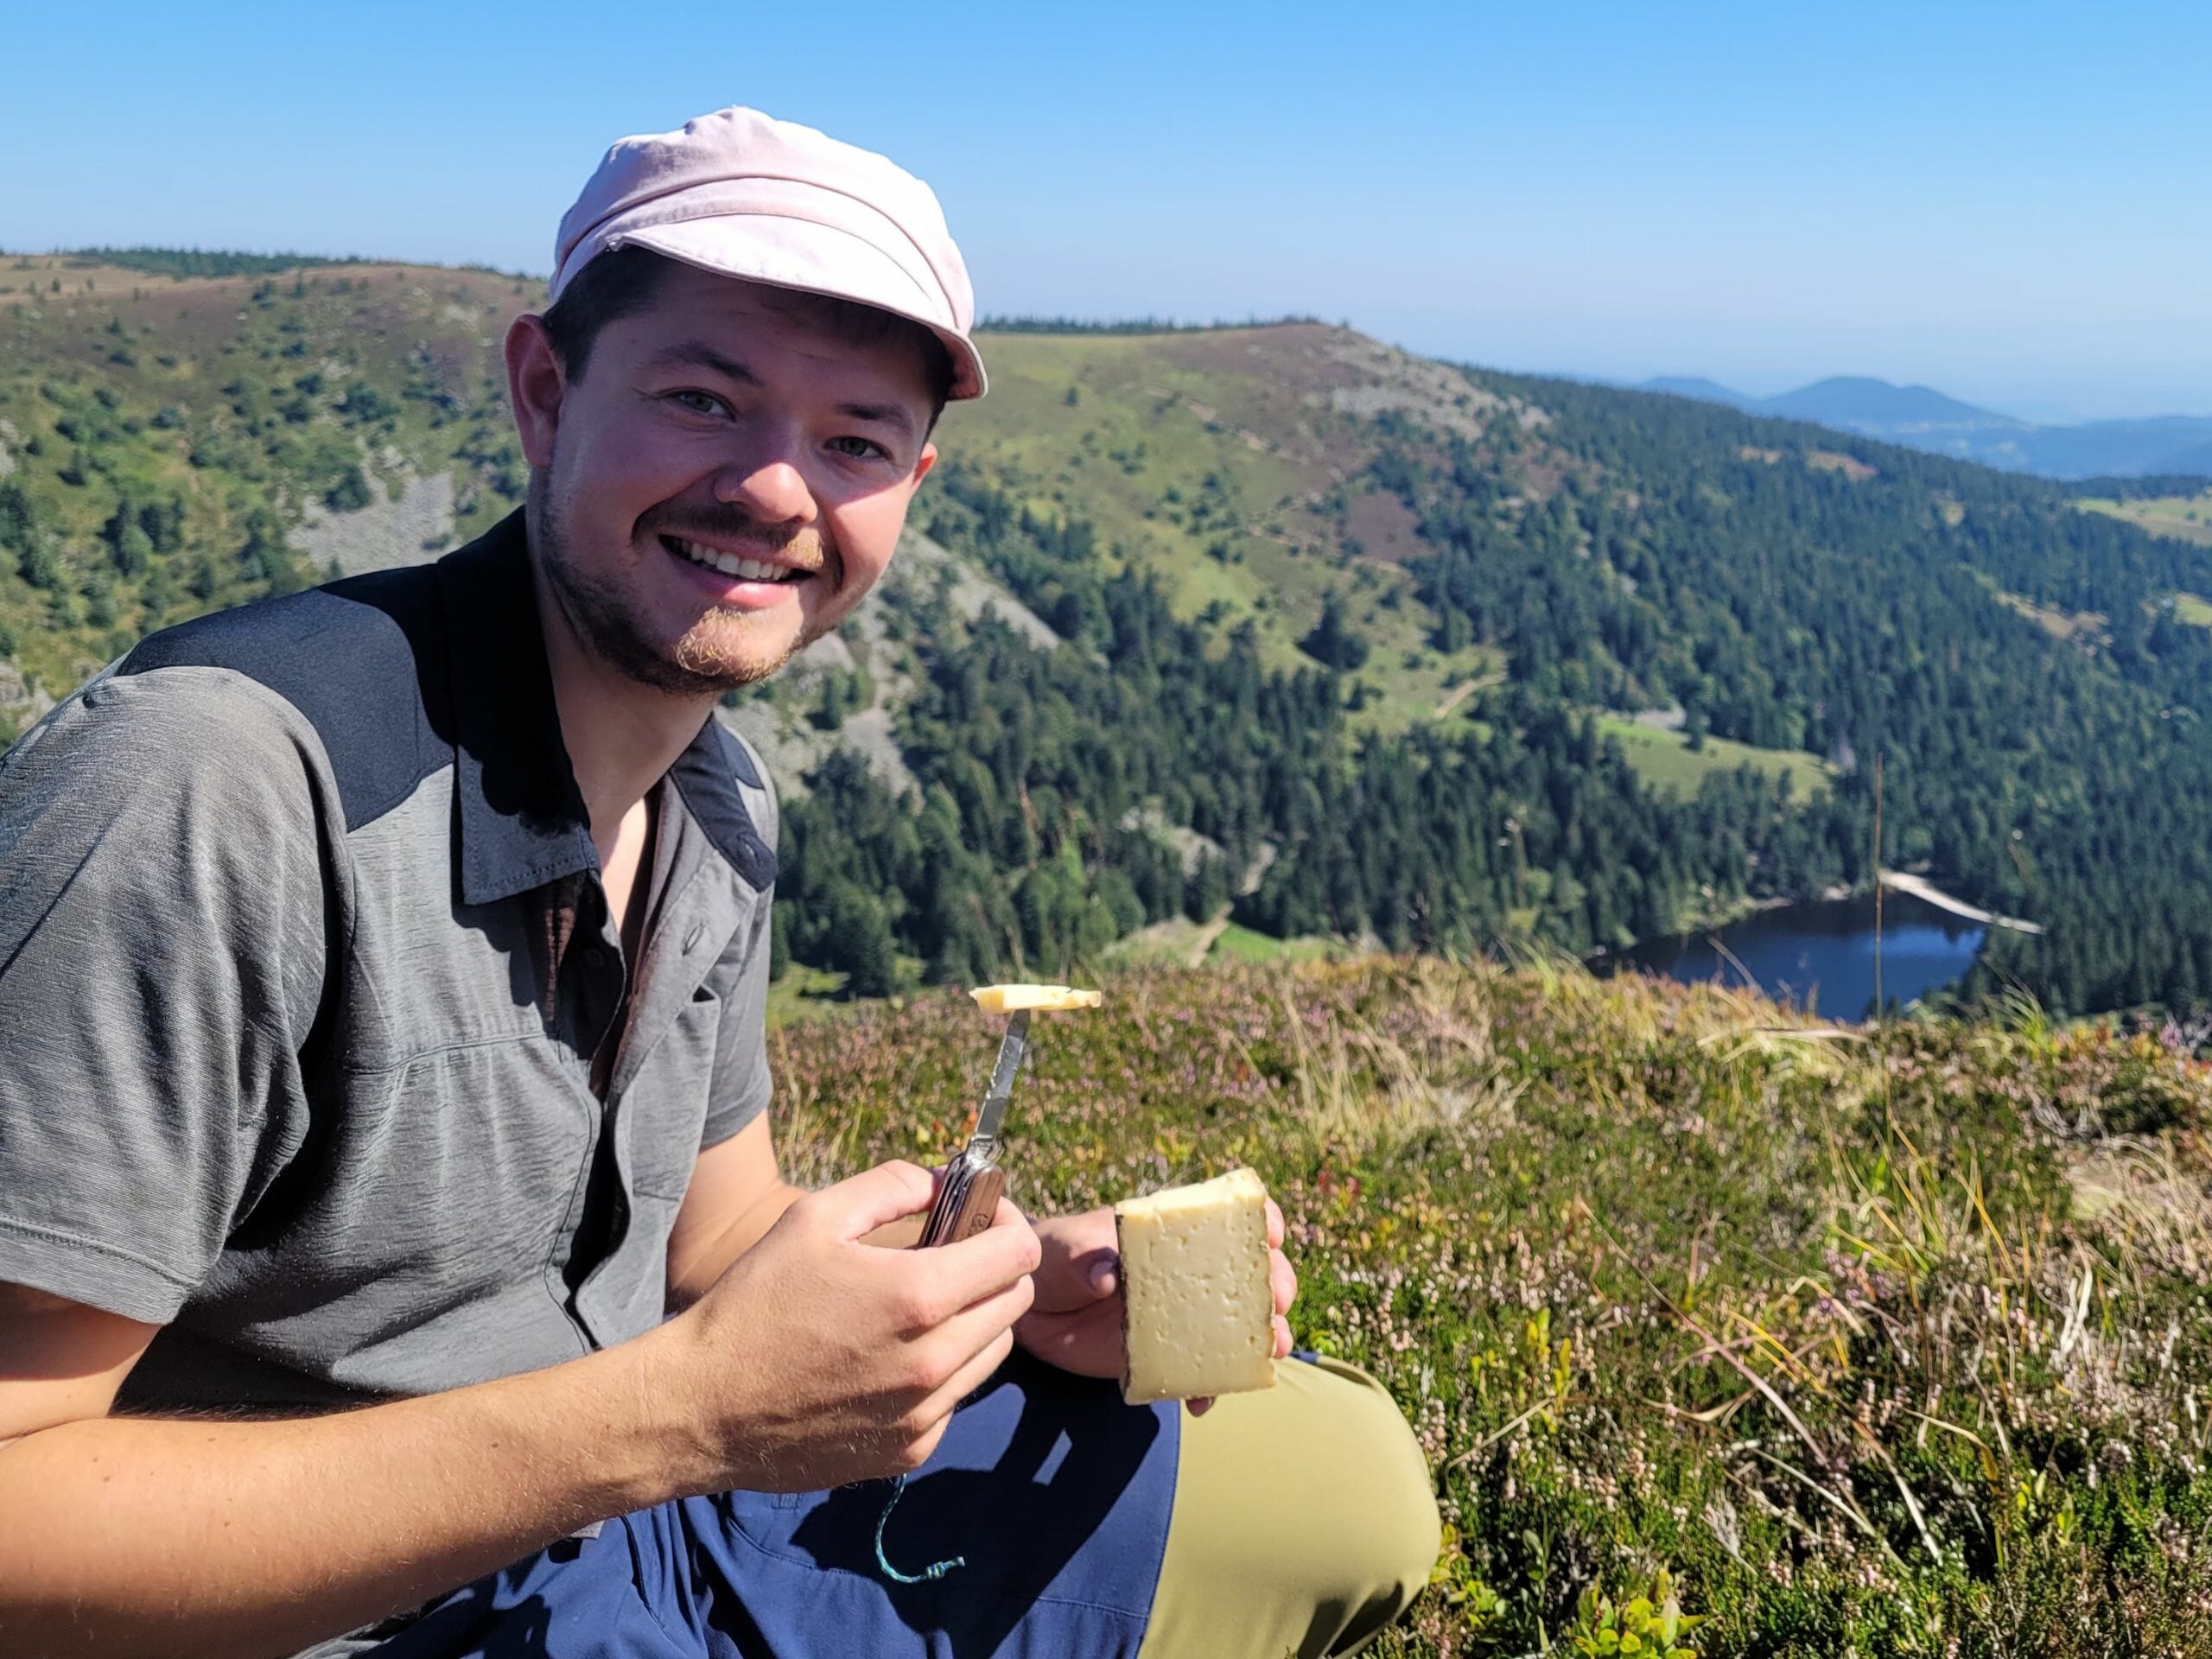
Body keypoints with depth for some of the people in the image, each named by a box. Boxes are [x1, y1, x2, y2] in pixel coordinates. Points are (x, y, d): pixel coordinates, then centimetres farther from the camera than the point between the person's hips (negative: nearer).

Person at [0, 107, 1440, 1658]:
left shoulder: (718, 804, 2)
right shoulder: (213, 787, -26)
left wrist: (1028, 1284, -7)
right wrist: (670, 1414, -30)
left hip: (670, 1524, 8)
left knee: (1346, 1480, 9)